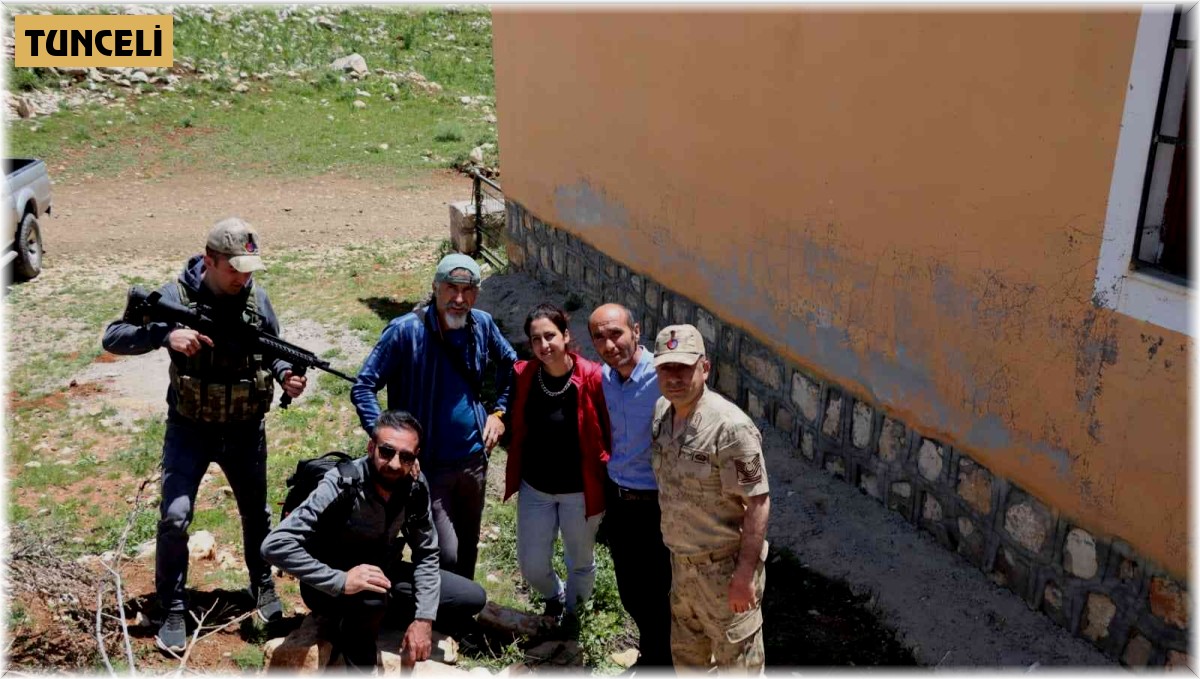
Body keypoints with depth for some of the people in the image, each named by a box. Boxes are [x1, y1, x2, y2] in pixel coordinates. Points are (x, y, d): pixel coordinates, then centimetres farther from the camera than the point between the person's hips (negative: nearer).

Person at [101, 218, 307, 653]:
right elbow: (113, 338, -15)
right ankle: (174, 612, 9)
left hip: (245, 430, 3)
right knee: (174, 517, -10)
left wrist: (286, 375, -15)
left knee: (255, 513, 17)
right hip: (189, 429, -2)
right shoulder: (175, 296, -14)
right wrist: (164, 334, -32)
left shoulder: (257, 299, -6)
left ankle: (263, 586, 41)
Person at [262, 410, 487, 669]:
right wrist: (340, 581, -43)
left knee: (472, 598, -1)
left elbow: (426, 554, -5)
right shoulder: (341, 487, -31)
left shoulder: (416, 486, -15)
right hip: (332, 586, -5)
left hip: (383, 573, 6)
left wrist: (423, 618, -15)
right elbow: (274, 545, -37)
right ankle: (359, 661, -9)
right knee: (371, 597, -39)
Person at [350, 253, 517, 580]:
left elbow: (510, 363, 16)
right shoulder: (405, 331, -18)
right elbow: (363, 387, -14)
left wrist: (499, 411, 8)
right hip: (428, 466, -5)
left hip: (473, 460, 5)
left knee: (468, 550, 20)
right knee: (446, 556, -8)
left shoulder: (482, 324, -3)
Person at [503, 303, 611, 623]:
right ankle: (555, 597, 48)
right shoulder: (523, 375, -10)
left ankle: (572, 613, 51)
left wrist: (607, 481, -10)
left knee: (580, 561, 19)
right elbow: (518, 428, 5)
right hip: (535, 488, 3)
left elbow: (608, 433, -12)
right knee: (531, 566, 11)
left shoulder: (591, 377, -20)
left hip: (579, 490, -2)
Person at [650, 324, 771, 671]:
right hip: (682, 560, 7)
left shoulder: (730, 426, -25)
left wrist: (745, 574, -22)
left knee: (735, 656, 11)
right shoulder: (661, 412, 0)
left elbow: (758, 503, -23)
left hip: (725, 564, -7)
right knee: (686, 652, 25)